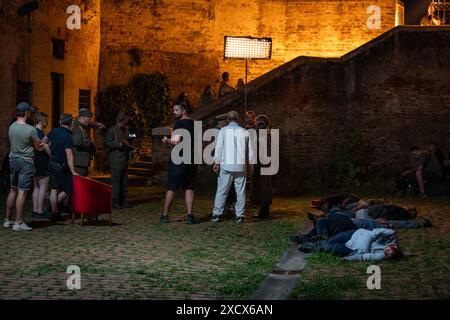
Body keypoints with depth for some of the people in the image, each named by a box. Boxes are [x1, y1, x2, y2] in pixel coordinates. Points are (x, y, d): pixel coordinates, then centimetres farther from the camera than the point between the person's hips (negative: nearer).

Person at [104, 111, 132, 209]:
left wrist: (128, 146, 11)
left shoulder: (125, 130, 21)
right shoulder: (112, 130, -3)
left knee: (124, 182, 8)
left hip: (124, 160, 8)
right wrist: (119, 144, -17)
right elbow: (106, 142, -12)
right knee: (115, 181, -8)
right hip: (115, 160, -8)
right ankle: (114, 202, -6)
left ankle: (122, 201, 15)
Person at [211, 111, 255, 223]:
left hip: (226, 165, -1)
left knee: (222, 191, 1)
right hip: (241, 166, 1)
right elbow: (250, 151, 8)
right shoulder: (244, 132, 7)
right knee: (240, 192, 5)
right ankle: (239, 215, 2)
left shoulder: (223, 130, 1)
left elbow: (219, 148, -4)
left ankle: (217, 214, -1)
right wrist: (251, 164, 16)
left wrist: (216, 163, 0)